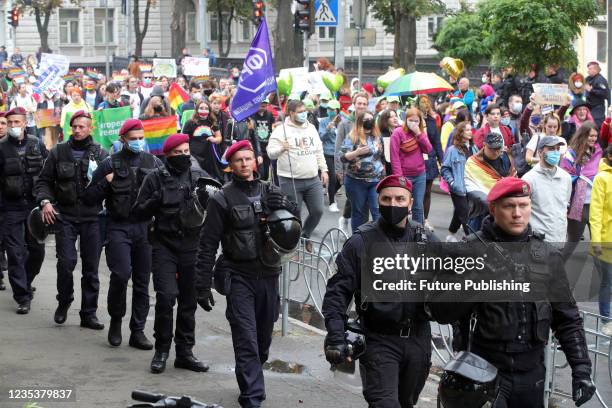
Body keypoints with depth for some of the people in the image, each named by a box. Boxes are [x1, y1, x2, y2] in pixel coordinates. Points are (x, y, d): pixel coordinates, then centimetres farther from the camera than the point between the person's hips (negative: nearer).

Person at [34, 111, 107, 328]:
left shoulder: (100, 154, 5)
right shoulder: (58, 152, 6)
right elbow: (44, 181, 10)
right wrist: (45, 201, -6)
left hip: (92, 218, 1)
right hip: (65, 216, -1)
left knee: (91, 267, 4)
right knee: (66, 261, -12)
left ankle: (89, 313, 14)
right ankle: (64, 301, 14)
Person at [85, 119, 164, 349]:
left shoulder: (154, 163, 10)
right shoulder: (110, 164, 4)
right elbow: (91, 195, 5)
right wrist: (106, 182, -10)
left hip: (145, 227, 3)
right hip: (119, 227, -3)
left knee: (142, 281, 4)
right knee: (121, 273, -17)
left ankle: (137, 332, 13)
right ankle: (116, 320, 8)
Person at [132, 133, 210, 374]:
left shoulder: (200, 177, 7)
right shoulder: (156, 178, 2)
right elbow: (138, 212, 3)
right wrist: (155, 201, -15)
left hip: (192, 246, 3)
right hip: (164, 245, -2)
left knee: (189, 301, 8)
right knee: (166, 297, -13)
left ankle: (185, 352, 19)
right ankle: (161, 350, 4)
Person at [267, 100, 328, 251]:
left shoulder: (311, 128, 13)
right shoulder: (281, 130, -6)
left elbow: (319, 151, 20)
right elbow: (271, 153, -10)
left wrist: (323, 170, 14)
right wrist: (281, 149, -30)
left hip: (313, 180, 5)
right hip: (291, 181, -5)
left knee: (317, 211, 2)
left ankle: (305, 235, 27)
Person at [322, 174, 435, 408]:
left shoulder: (426, 241, 4)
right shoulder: (360, 243, -5)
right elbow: (337, 292, -7)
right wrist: (336, 337, -17)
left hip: (418, 340, 4)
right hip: (379, 342, -4)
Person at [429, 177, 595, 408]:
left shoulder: (547, 256, 6)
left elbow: (567, 318, 11)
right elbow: (440, 311, -10)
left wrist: (581, 368, 4)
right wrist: (473, 283, -24)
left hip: (531, 374, 4)